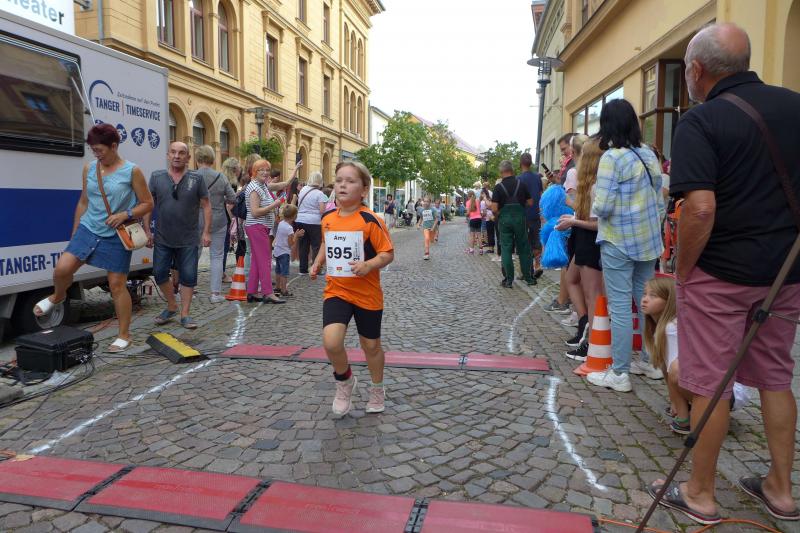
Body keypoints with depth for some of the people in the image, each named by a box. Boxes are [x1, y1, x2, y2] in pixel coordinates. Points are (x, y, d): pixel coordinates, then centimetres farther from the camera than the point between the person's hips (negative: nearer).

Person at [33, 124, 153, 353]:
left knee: (117, 285, 0)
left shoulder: (132, 171, -7)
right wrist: (74, 233, 17)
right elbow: (83, 202, 15)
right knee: (62, 268, -9)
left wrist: (125, 215, -19)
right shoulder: (89, 168, 7)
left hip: (116, 236, -4)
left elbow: (148, 203, -3)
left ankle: (124, 335, 13)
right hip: (88, 229, 4)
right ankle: (57, 297, 27)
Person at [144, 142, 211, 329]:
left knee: (188, 277, 2)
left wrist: (206, 232, -5)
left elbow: (206, 205, 0)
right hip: (162, 239, 2)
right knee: (159, 274, 7)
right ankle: (172, 306, 28)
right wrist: (147, 231, 1)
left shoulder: (197, 178, -2)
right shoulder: (156, 177, 3)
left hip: (189, 240, -2)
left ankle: (185, 314, 14)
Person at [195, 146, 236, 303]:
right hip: (217, 221, 0)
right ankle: (216, 293, 4)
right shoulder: (221, 177, -6)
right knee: (217, 256, 6)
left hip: (196, 221, 0)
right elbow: (232, 199, -1)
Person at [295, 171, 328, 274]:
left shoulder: (303, 189, 7)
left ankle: (303, 269, 15)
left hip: (300, 221, 5)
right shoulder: (320, 194, -10)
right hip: (314, 223, -5)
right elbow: (322, 211, -16)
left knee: (303, 245, 10)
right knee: (316, 246, 3)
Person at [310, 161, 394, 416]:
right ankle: (344, 381, 13)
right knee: (331, 341, -18)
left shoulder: (370, 221, -14)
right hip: (336, 291, 3)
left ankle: (377, 390, 41)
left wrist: (368, 265, -28)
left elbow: (388, 253, -12)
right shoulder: (328, 219, 2)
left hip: (367, 294, -3)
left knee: (371, 345, 13)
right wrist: (317, 263, 6)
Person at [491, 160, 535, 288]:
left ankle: (509, 280, 3)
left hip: (504, 219, -2)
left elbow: (494, 209, -12)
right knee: (523, 248, 11)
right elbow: (530, 202, 4)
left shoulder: (498, 187, -6)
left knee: (506, 249, 4)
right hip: (520, 218, 2)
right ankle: (528, 277, 17)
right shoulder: (521, 184, 1)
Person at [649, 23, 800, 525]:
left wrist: (683, 269, -11)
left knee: (709, 384, 5)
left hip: (720, 272, -6)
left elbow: (701, 208, -25)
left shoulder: (701, 121, -14)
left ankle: (700, 494, 20)